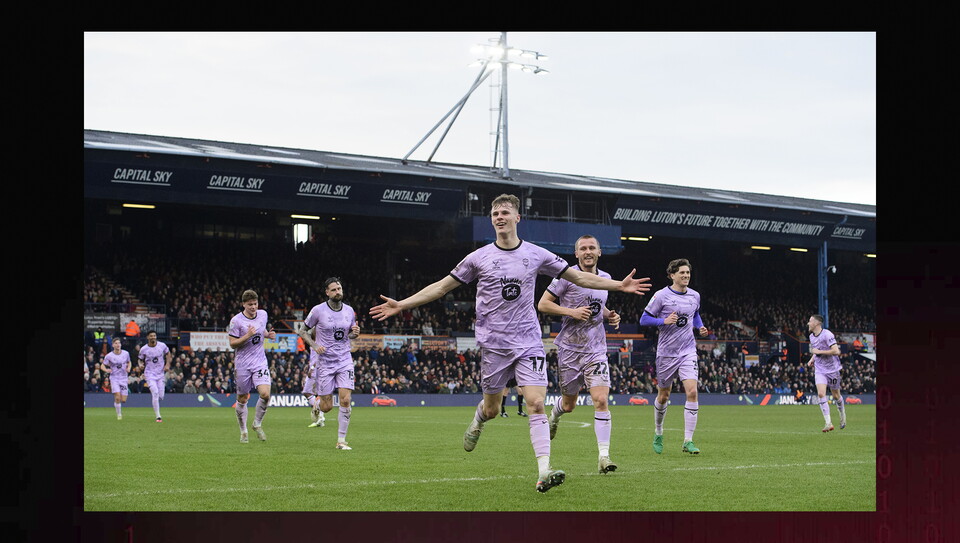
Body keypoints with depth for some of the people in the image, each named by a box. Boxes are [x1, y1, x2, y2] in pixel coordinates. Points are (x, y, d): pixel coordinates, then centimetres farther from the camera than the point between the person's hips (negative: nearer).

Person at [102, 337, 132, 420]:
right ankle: (119, 414, -1)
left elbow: (129, 362, 18)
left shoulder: (126, 354, 1)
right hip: (114, 378, -2)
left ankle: (116, 404, 33)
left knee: (123, 400, -3)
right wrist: (106, 370, -17)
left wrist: (128, 368, -2)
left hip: (124, 378, 2)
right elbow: (102, 365, 3)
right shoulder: (109, 356, -6)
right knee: (117, 397, -19)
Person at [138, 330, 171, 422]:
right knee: (155, 393, -20)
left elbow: (168, 354, 14)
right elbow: (140, 360, 8)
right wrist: (141, 364, -14)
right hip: (150, 374, -3)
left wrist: (167, 364, -1)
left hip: (160, 374, 3)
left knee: (160, 396, 2)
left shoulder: (162, 346, -3)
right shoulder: (143, 349, -7)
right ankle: (158, 416, -15)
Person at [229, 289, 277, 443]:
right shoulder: (236, 320, -11)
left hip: (260, 362, 3)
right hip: (242, 364, -2)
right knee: (242, 399, 6)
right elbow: (232, 344, -10)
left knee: (265, 394, -16)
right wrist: (248, 336, -23)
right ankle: (243, 432, 24)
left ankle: (257, 424, 8)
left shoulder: (263, 314, 3)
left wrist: (269, 335, 1)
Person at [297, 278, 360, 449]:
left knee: (345, 400, -12)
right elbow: (303, 331, 3)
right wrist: (315, 346, -13)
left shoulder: (349, 311, 4)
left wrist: (355, 332, -5)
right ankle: (316, 405, 39)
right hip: (324, 362, -2)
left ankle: (341, 440, -2)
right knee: (327, 406, 0)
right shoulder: (318, 310, -7)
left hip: (344, 360, 3)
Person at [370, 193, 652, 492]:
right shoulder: (479, 257, 1)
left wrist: (619, 285, 4)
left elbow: (579, 277, 10)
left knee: (536, 404, -14)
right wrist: (400, 305, 2)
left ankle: (544, 473, -18)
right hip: (493, 343, 0)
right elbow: (442, 286, 7)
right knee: (492, 408, 10)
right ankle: (477, 421, 48)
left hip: (528, 342, 0)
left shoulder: (537, 255, 4)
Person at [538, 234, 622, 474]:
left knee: (601, 400, -15)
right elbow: (542, 304, -7)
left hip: (596, 349, 3)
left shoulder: (605, 278, 10)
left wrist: (609, 315, 6)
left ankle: (604, 456, -13)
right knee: (568, 405, 11)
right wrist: (571, 312, -18)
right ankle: (553, 416, 49)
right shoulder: (567, 276, -7)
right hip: (570, 348, -2)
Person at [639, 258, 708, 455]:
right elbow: (644, 319, -5)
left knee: (692, 392, -16)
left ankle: (688, 441, -13)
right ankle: (658, 434, 35)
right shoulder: (661, 295, -7)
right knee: (663, 396, 9)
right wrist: (664, 321, -20)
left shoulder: (695, 296, 6)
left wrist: (700, 327, 7)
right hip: (666, 353, -2)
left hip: (688, 351, 2)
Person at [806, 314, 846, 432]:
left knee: (836, 396, 9)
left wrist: (819, 351, -22)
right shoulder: (812, 336, 7)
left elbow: (836, 351, -26)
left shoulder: (827, 335, -18)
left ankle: (842, 413, 41)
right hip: (819, 370, 5)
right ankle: (828, 423, -18)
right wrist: (812, 359, 8)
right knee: (821, 394, -15)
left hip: (832, 369, -5)